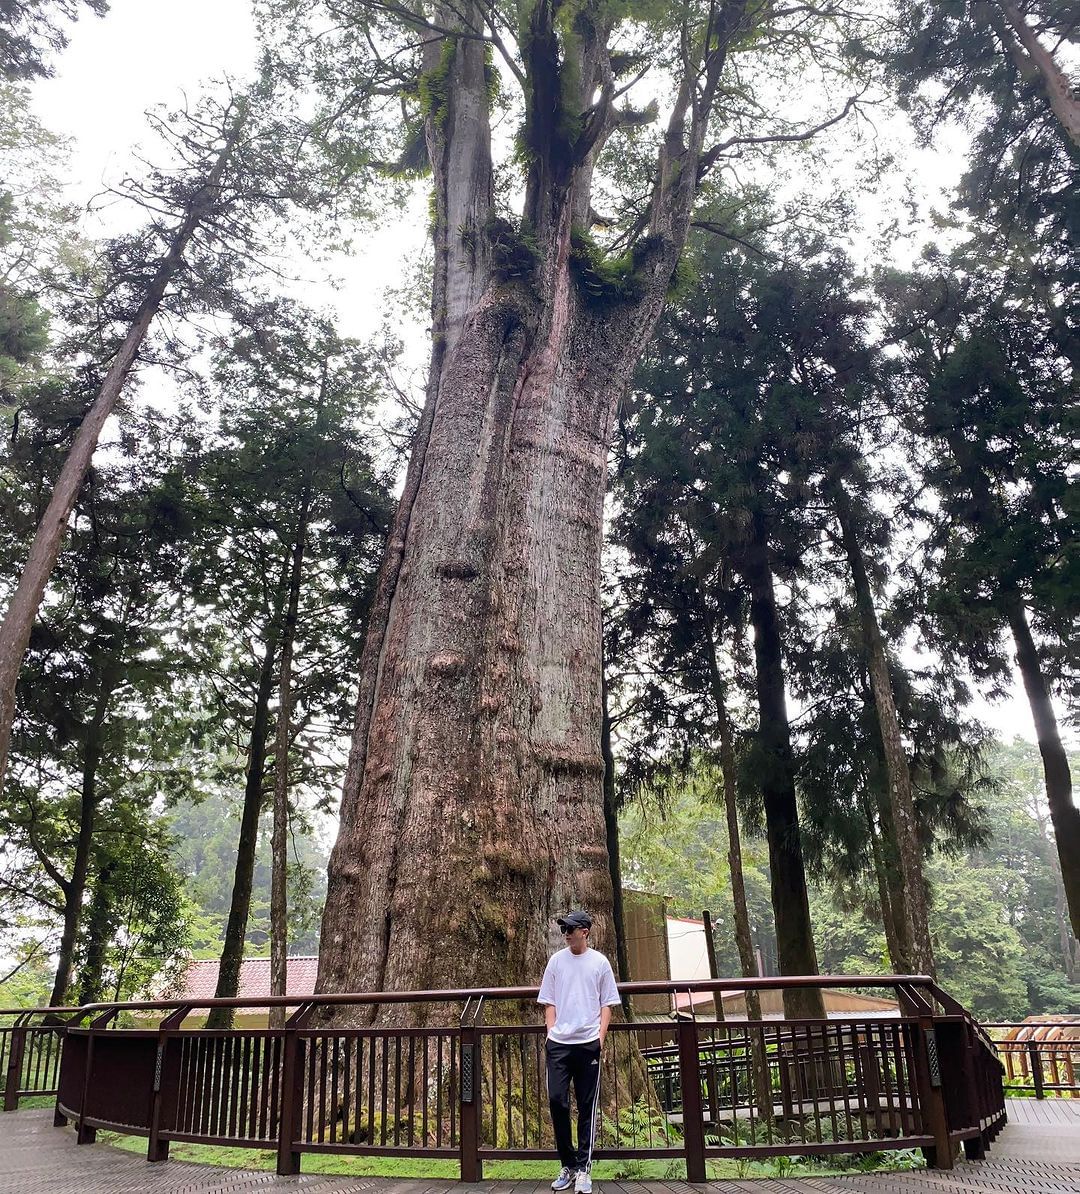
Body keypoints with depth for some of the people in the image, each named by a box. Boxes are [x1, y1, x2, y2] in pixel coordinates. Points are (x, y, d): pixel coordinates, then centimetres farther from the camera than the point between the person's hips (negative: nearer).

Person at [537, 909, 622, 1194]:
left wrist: (600, 1036, -5)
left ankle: (583, 1169, 13)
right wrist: (550, 1031, 2)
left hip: (588, 1043, -1)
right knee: (556, 1100, -2)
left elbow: (607, 1004, 5)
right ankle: (567, 1165, 14)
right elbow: (549, 1002, 12)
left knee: (588, 1107, 4)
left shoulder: (599, 962, 2)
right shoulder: (556, 961, 7)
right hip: (558, 1042, 2)